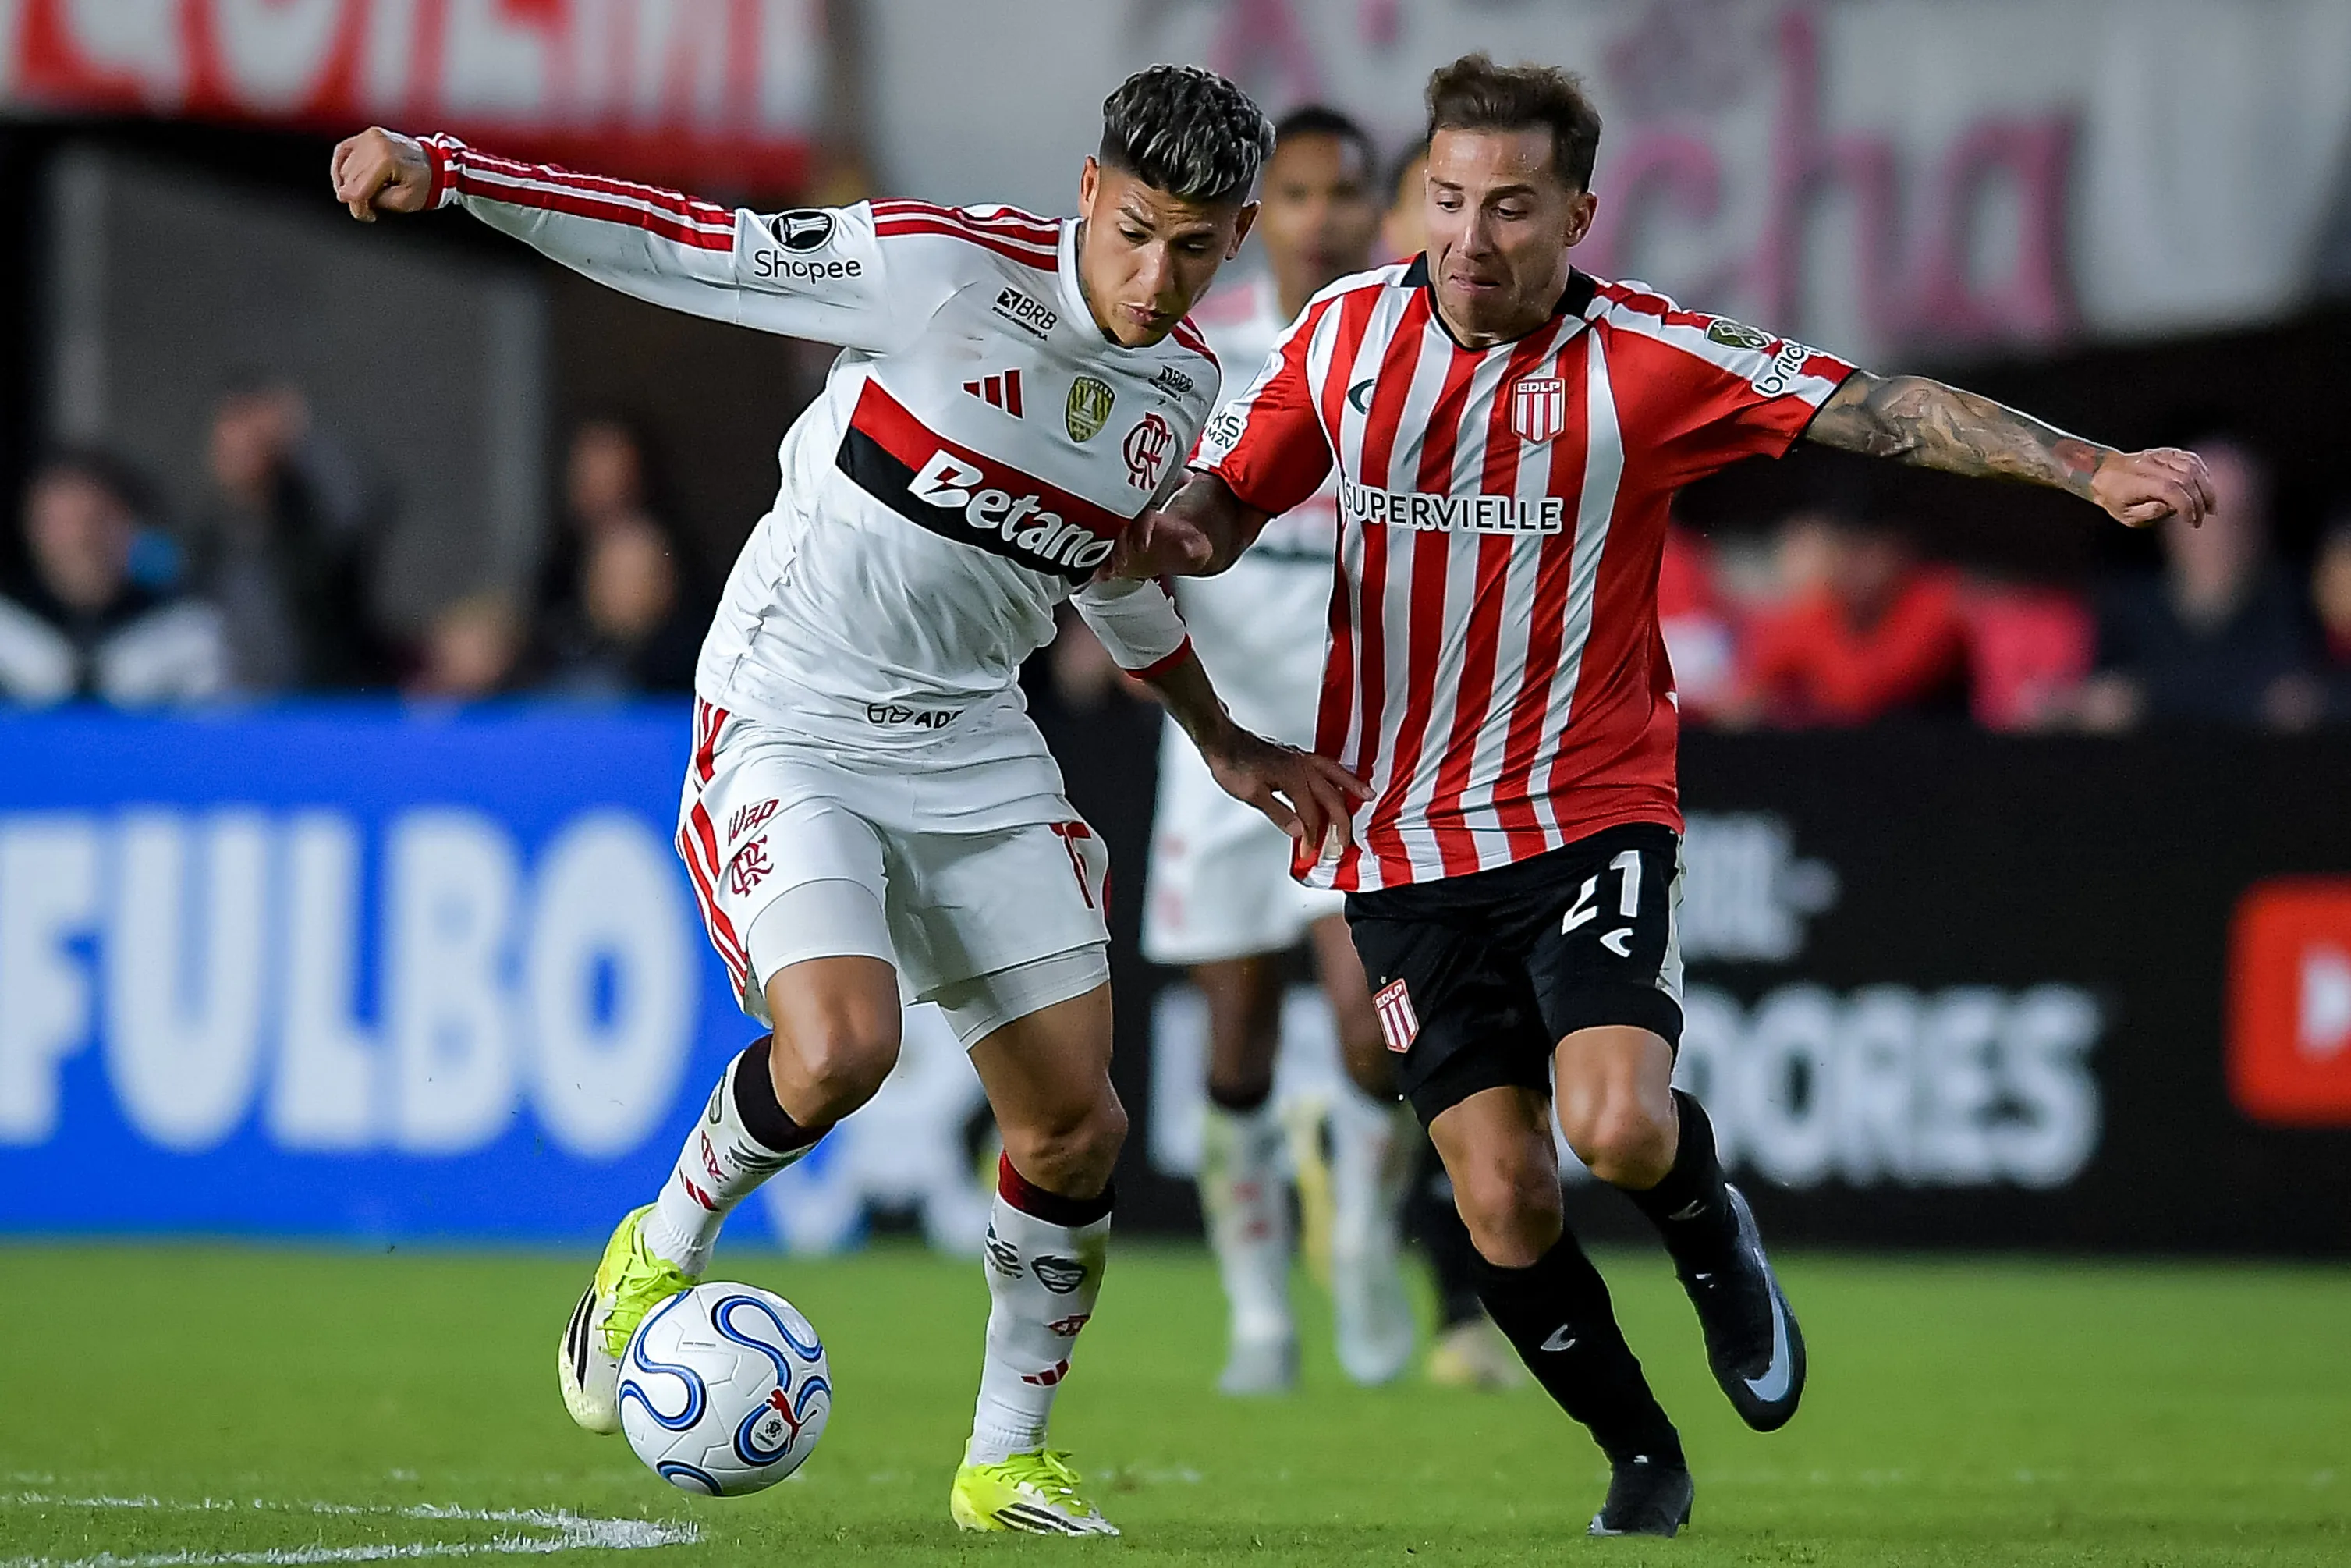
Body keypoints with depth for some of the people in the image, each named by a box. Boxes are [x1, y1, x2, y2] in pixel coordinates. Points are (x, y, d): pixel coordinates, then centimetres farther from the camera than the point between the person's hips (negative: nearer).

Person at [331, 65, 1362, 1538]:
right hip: (788, 731, -6)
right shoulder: (939, 267, -16)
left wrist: (1224, 743, 33)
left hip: (976, 753, 6)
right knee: (839, 1052, -28)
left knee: (1077, 1127, 1)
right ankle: (663, 1250, 3)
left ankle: (1008, 1457, 20)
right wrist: (440, 169, -21)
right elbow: (683, 241, -13)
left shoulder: (1180, 382, 4)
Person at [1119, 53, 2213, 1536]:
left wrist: (2094, 469, -23)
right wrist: (1171, 529, -13)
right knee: (1502, 1196, -2)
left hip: (1591, 811, -2)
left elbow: (1885, 409, -13)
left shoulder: (1649, 358, -9)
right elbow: (1231, 495, 11)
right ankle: (1642, 1457, 22)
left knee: (1618, 1124, -24)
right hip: (1404, 839, 3)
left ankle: (1716, 1242, 13)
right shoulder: (1348, 332, 0)